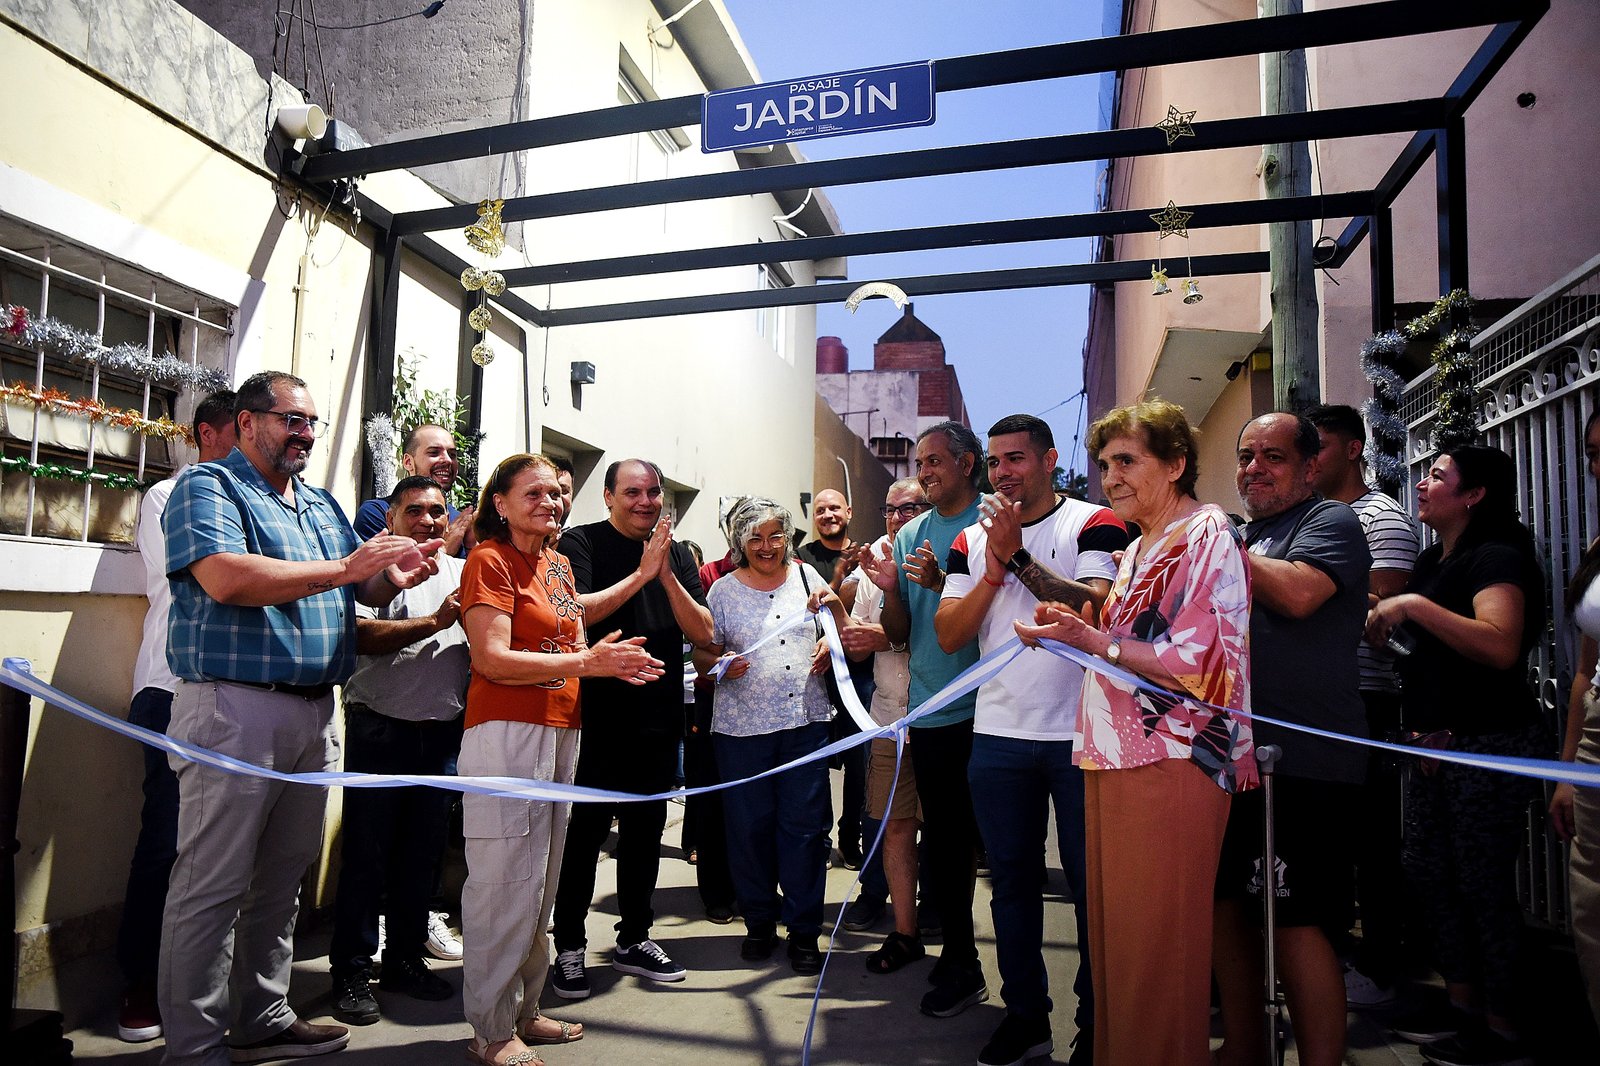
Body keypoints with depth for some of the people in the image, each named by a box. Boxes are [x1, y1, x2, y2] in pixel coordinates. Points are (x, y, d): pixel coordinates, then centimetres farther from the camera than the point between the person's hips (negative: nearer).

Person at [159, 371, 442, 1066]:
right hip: (234, 705, -7)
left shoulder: (322, 505, 19)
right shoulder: (208, 488, -3)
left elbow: (363, 591, 20)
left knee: (283, 878, 15)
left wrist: (393, 576, -3)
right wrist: (343, 568, -20)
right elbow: (225, 579, -21)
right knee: (213, 885, 0)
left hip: (315, 712, 7)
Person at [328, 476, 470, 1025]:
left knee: (422, 853, 13)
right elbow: (362, 635, -17)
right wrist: (436, 622, -21)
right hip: (381, 728, -4)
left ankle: (404, 958, 27)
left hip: (444, 733, 5)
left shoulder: (462, 572, 13)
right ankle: (352, 970, 16)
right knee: (366, 854, 3)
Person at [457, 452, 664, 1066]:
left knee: (541, 882, 13)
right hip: (507, 733, -8)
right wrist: (585, 663, -18)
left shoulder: (559, 564, 17)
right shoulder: (489, 559, -6)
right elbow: (492, 658, -16)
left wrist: (610, 661, 3)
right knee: (506, 882, -3)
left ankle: (524, 1011, 26)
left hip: (560, 733, 8)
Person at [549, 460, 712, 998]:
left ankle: (634, 939, 29)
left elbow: (702, 632, 0)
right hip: (596, 716, -5)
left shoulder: (677, 554, 9)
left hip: (659, 717, 5)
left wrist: (666, 576, -13)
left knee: (645, 828, 14)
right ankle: (569, 947, 18)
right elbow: (576, 612, -19)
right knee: (585, 830, 2)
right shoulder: (582, 543, -4)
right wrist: (641, 573, -20)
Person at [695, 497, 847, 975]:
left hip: (806, 721, 1)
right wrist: (722, 663, -15)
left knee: (805, 824, 2)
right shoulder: (724, 590, 5)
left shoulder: (805, 574, 9)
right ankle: (759, 922, 24)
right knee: (750, 827, 5)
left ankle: (804, 930, 15)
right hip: (742, 726, -1)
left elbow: (841, 629, 21)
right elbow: (701, 652, 5)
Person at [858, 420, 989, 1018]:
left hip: (985, 707, -5)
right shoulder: (909, 536, 10)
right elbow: (900, 633, 9)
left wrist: (942, 583, -23)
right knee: (942, 841, 13)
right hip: (931, 711, 5)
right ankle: (958, 961, 29)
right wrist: (890, 589, -10)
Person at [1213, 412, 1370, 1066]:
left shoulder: (1331, 521, -3)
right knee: (1227, 902, 15)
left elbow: (1298, 593, -24)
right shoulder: (1241, 534, 20)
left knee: (1296, 921, -7)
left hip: (1302, 763, -8)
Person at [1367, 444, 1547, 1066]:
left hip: (1490, 743, -9)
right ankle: (1463, 1007, 26)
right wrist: (1384, 621, 8)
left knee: (1483, 882, -1)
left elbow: (1501, 646, -28)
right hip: (1435, 741, 9)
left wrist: (1413, 606, -27)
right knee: (1426, 870, 13)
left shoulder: (1497, 557, -12)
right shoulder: (1433, 562, 15)